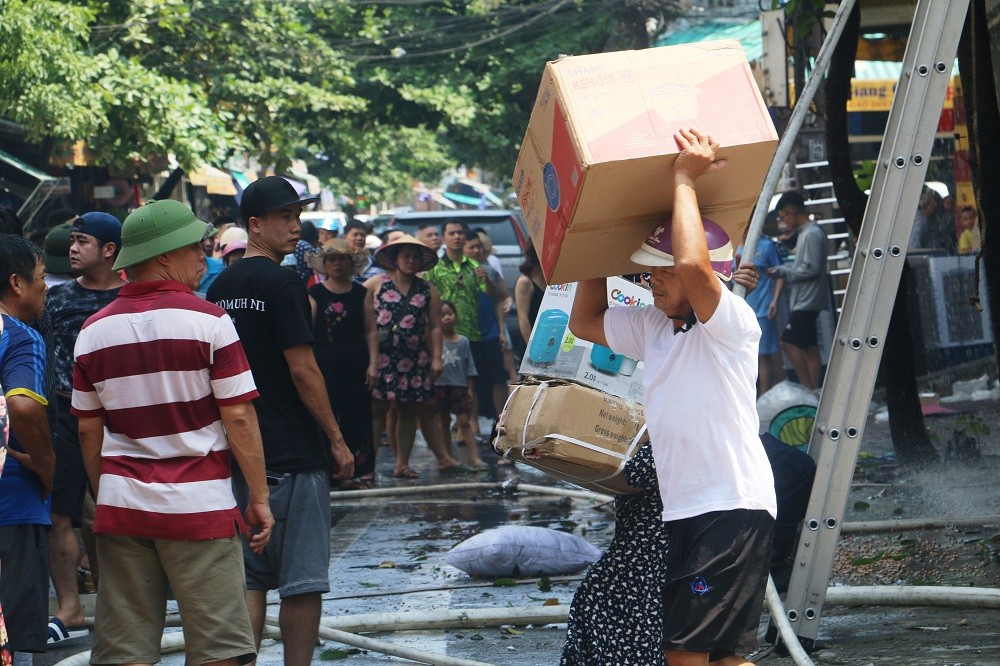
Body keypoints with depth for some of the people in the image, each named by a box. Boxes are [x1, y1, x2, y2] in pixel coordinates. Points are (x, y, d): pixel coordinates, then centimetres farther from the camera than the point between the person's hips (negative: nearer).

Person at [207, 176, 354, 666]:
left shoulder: (220, 288, 11)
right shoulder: (282, 283, -12)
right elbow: (303, 371, -15)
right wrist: (337, 440, -8)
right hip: (294, 453, -7)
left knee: (250, 579, 9)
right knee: (304, 581, -2)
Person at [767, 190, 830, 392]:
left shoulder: (812, 234, -14)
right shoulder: (805, 233, 17)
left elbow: (811, 269, -19)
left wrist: (782, 271, -11)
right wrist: (784, 271, 9)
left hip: (807, 301, -10)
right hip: (804, 301, 10)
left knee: (789, 342, -13)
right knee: (809, 347, 8)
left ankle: (808, 389, -14)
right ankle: (814, 390, 8)